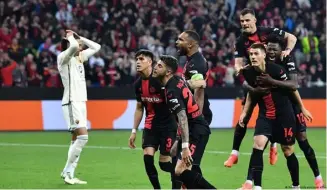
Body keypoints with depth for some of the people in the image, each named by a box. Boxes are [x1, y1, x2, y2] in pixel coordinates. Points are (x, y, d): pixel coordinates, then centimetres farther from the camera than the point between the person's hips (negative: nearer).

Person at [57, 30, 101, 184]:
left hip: (81, 102, 9)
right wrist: (71, 38, -8)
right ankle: (67, 171, -10)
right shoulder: (63, 57, -8)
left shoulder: (80, 56, 16)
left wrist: (80, 38, 16)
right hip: (71, 102, -9)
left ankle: (69, 174, 6)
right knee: (83, 136, -17)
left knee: (76, 139, 5)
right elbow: (74, 46, -28)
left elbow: (96, 47, 25)